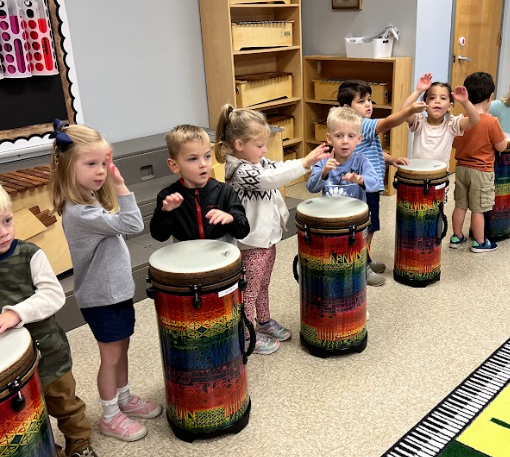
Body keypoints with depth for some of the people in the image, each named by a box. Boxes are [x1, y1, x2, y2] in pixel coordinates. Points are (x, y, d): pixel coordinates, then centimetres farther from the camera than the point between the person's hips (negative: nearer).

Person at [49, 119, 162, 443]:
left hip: (117, 291, 9)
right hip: (102, 298, -9)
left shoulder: (93, 201, 4)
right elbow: (133, 225, -29)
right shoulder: (79, 212, -28)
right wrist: (121, 185, -30)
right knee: (111, 357, 7)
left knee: (122, 350, 22)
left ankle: (124, 399, 42)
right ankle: (110, 417, 26)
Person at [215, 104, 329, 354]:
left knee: (263, 286, 24)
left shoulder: (259, 163, 4)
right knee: (250, 290, 7)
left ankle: (264, 322, 42)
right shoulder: (240, 172, -24)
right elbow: (271, 179, -36)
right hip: (252, 243, -9)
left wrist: (311, 160, -7)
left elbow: (279, 168, 8)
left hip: (268, 236, 9)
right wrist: (305, 162, -37)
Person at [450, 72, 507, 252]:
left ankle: (456, 237, 25)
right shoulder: (491, 122, -18)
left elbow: (454, 144, 8)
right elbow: (501, 147, -8)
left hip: (461, 168, 5)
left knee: (460, 206, 14)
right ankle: (479, 243, 17)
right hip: (481, 171, -5)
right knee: (478, 209, 5)